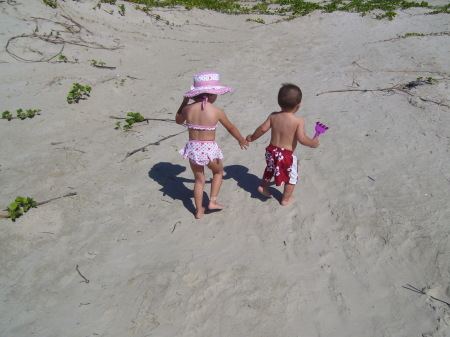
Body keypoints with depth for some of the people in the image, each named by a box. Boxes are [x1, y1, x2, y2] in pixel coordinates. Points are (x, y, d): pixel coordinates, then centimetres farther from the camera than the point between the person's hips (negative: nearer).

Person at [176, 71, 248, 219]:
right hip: (209, 150, -3)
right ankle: (213, 201, 21)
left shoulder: (188, 109, -5)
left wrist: (184, 102, 22)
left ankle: (199, 210, 29)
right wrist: (241, 140, 22)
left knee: (199, 179, 21)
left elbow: (178, 120, 17)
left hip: (193, 149, 3)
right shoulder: (217, 111, -11)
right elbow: (231, 128, 5)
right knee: (218, 172, 27)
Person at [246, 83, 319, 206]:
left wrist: (252, 138, 12)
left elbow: (262, 129, -4)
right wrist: (313, 143, -5)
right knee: (291, 177, 18)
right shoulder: (299, 121, -18)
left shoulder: (273, 116, -5)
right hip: (287, 155, -4)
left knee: (270, 169, 34)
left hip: (272, 151, 5)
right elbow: (301, 139, -24)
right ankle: (286, 199, 28)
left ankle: (263, 186, 42)